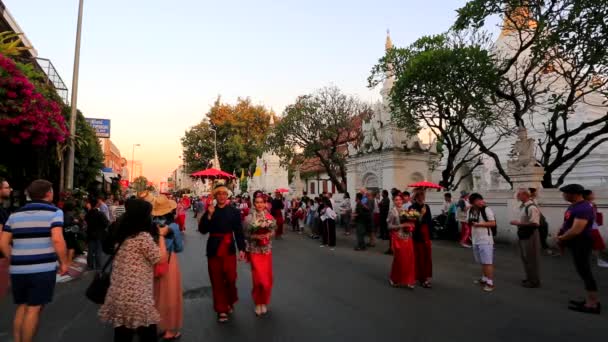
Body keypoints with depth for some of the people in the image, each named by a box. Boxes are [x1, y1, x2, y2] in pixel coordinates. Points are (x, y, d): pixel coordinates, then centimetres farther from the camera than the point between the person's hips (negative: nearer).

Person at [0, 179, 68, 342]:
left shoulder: (15, 214, 12)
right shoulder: (54, 212, -6)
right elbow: (57, 239, -19)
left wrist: (15, 260, 20)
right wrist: (64, 263, -9)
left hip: (18, 269, 6)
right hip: (43, 268, -6)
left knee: (22, 307, 19)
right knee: (33, 309, 3)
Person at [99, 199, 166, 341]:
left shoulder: (123, 235, 6)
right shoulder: (144, 236, -18)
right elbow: (161, 258, -8)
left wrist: (157, 234, 15)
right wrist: (161, 235, 2)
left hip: (119, 296, 8)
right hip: (137, 298, -8)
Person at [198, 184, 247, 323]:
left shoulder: (234, 212, 1)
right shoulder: (209, 211, 3)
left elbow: (239, 232, -1)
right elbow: (202, 230, -6)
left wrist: (241, 249, -9)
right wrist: (209, 215, -17)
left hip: (229, 249, -1)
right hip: (214, 249, 1)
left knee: (230, 278, 1)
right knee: (217, 281, 7)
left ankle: (230, 302, 29)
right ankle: (222, 310, 19)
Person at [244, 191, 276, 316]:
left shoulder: (269, 217, 0)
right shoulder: (249, 218, -7)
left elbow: (273, 231, 7)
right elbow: (246, 234, -4)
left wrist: (268, 235, -13)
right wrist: (256, 236, -20)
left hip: (267, 251, 3)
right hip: (255, 251, -3)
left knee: (267, 278, 9)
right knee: (259, 278, -2)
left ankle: (264, 302, 29)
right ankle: (258, 303, 21)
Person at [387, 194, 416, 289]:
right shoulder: (392, 212, -7)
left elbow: (409, 222, 18)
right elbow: (389, 226, -11)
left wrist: (410, 226, -4)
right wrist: (402, 225, -19)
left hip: (407, 237, 5)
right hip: (398, 238, -5)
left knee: (409, 259, 3)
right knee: (399, 259, 1)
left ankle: (408, 280, 15)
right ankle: (394, 279, 21)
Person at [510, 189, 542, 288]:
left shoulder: (531, 207, -21)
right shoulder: (523, 207, 9)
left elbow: (534, 223, -26)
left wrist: (519, 223, -22)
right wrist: (518, 223, 5)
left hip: (530, 236, -10)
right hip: (523, 235, 10)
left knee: (531, 259, 3)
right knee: (525, 258, 19)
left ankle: (534, 281, 16)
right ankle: (529, 278, 33)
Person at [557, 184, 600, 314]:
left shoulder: (583, 208, -24)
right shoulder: (574, 206, 9)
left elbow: (576, 230, -29)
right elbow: (567, 223, 19)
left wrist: (562, 238, -12)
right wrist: (561, 234, 1)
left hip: (581, 244, -10)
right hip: (577, 243, 10)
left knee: (585, 272, -3)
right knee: (583, 271, 17)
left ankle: (593, 304, 6)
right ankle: (591, 300, 28)